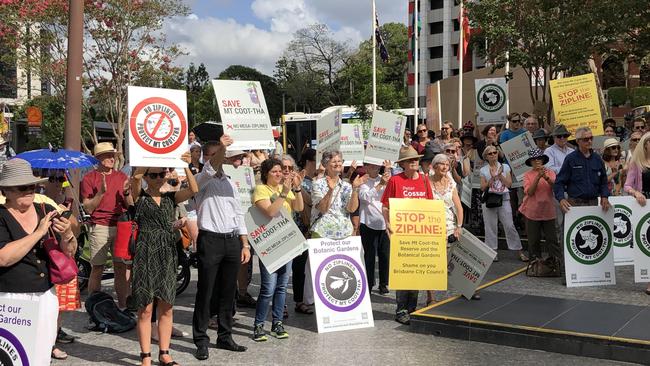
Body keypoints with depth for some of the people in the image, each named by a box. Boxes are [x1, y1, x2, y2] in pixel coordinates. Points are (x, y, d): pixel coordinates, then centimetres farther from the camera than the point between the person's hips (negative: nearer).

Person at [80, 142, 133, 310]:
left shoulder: (122, 177, 16)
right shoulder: (89, 178, 5)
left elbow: (129, 206, 14)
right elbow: (88, 208, -2)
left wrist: (127, 193, -6)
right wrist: (101, 192, -15)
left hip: (121, 226, 3)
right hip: (100, 227, -3)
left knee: (122, 268, 1)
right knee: (97, 269, -3)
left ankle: (123, 307, 7)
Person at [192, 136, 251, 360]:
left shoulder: (230, 183, 17)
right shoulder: (201, 181, 1)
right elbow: (209, 170, -24)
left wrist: (245, 245, 11)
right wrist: (221, 147, -37)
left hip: (232, 241, 5)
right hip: (210, 239, -5)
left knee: (228, 292, 10)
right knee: (205, 293, -2)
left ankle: (225, 337, 21)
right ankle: (201, 341, 5)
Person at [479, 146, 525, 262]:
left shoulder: (505, 167, 8)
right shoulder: (484, 170, 7)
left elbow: (509, 184, 0)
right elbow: (483, 188, 1)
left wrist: (500, 175, -8)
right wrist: (492, 178, -8)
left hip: (504, 199, -1)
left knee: (509, 225, -4)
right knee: (490, 226, 1)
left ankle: (520, 251, 2)